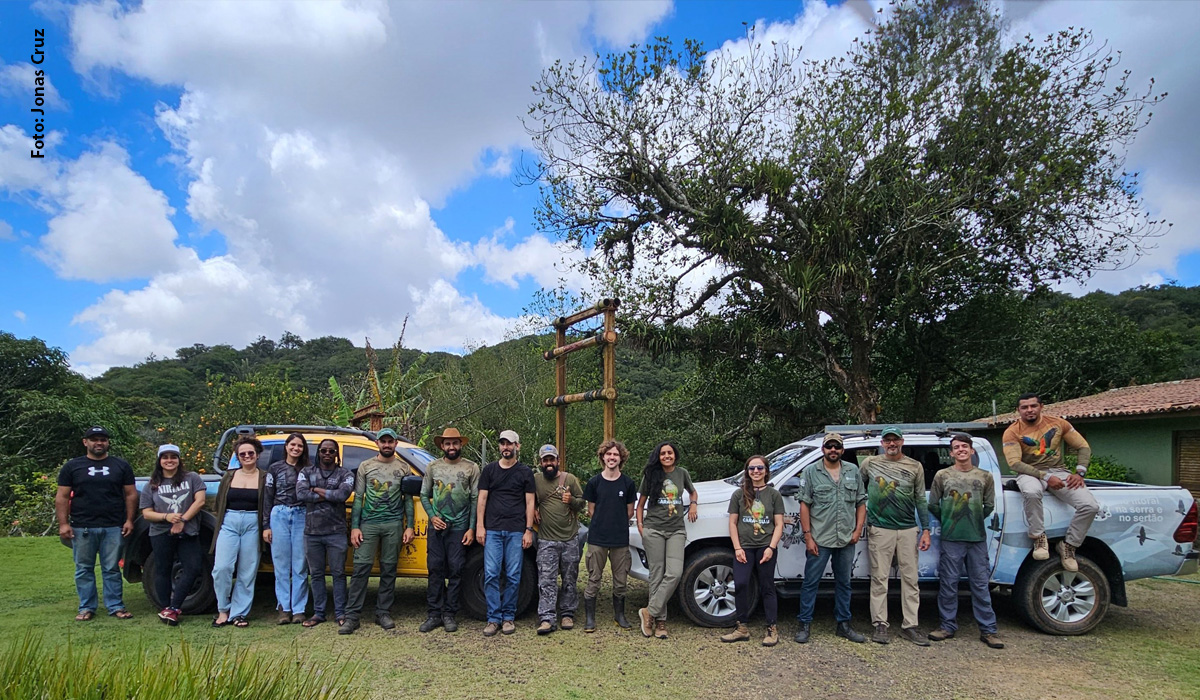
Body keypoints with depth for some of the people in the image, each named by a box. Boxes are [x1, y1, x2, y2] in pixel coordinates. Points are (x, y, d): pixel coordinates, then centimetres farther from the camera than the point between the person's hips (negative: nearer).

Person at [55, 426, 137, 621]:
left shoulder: (121, 465, 8)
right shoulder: (72, 466, 6)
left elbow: (131, 494, 7)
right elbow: (62, 497, 4)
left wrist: (129, 520, -1)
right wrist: (63, 523, -5)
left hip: (113, 527, 0)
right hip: (82, 528, 0)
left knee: (112, 569, 4)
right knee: (84, 569, 7)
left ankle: (116, 606, 10)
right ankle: (86, 608, 17)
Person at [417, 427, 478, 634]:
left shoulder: (471, 468, 3)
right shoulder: (432, 467, 9)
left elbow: (475, 500, 1)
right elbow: (424, 495, 12)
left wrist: (471, 528, -5)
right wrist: (432, 516, -4)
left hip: (459, 527, -2)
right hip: (436, 526, 2)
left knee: (455, 571, 1)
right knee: (435, 570, 2)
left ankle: (449, 614, 10)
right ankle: (434, 614, 10)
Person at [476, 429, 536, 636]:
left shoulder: (525, 471, 7)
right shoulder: (489, 470, 10)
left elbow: (529, 503, 6)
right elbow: (482, 499, 8)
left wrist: (529, 530, 0)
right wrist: (479, 526, 0)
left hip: (516, 531, -1)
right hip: (492, 530, 1)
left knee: (513, 576, 2)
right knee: (491, 574, -3)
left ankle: (508, 617, 14)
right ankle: (493, 618, 5)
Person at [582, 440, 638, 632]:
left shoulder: (628, 484, 1)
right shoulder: (594, 482, 0)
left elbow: (629, 513, 8)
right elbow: (591, 512, 5)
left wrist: (616, 524, 7)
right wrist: (603, 525, 4)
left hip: (620, 540, 1)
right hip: (597, 539, -1)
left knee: (620, 581, 10)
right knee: (593, 580, 4)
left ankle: (619, 615, 29)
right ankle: (589, 618, 15)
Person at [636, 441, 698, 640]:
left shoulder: (682, 473, 8)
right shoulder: (651, 475, 4)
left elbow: (692, 492, 28)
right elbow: (641, 503, 12)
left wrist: (693, 504, 7)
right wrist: (640, 525, -1)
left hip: (676, 530, 2)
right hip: (653, 530, -1)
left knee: (674, 573, -13)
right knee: (657, 575, -1)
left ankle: (650, 612, -3)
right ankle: (660, 620, 9)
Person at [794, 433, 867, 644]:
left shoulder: (854, 471, 8)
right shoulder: (810, 472, -1)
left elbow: (861, 503, 10)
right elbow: (804, 506, -4)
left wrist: (858, 530, 1)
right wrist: (808, 536, -9)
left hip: (847, 540, 3)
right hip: (819, 539, -3)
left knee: (844, 583, 14)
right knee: (810, 582, 1)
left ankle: (844, 625, 26)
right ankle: (805, 624, 11)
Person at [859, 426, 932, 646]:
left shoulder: (915, 467, 6)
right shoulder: (869, 463, 4)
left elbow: (921, 500, 8)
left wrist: (926, 530, 3)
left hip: (908, 530, 1)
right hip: (880, 530, -1)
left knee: (910, 579, 4)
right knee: (879, 579, 1)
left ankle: (910, 626, 11)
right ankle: (880, 625, 8)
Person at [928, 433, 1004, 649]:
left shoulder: (985, 477, 6)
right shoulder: (942, 475, 3)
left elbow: (989, 506, 13)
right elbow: (933, 505, 8)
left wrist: (974, 521, 12)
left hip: (977, 538, 1)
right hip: (950, 539, -1)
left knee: (981, 585, 5)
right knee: (948, 584, 4)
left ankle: (988, 630, 12)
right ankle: (948, 626, 14)